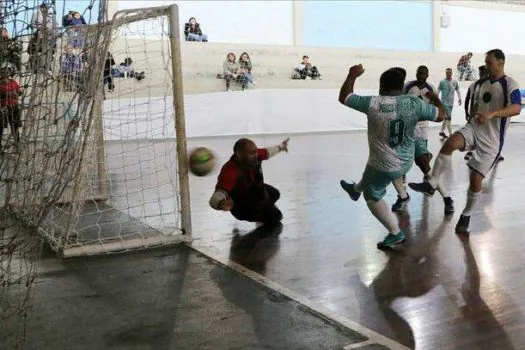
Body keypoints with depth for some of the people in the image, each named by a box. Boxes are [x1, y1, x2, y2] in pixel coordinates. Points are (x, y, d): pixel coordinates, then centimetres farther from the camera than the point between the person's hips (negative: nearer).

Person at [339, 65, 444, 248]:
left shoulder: (373, 103, -21)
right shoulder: (414, 103, -12)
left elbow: (343, 97, -8)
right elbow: (440, 115, 1)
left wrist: (352, 75, 8)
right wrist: (435, 98, 21)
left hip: (385, 165, -6)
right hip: (406, 163, 6)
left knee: (372, 196, 19)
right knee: (369, 173, 35)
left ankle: (395, 233, 21)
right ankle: (356, 189, 64)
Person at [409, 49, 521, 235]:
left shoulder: (510, 84, -10)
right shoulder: (480, 83, 10)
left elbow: (517, 108, -28)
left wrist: (492, 113, -41)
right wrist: (473, 113, 6)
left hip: (492, 139, -4)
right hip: (474, 128, 4)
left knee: (476, 178, -5)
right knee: (450, 142, -30)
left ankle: (466, 215, 18)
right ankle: (431, 184, -26)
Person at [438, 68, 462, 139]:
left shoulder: (455, 82, 7)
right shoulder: (442, 82, -4)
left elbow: (458, 90, 14)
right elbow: (438, 91, -1)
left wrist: (459, 98, 1)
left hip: (451, 103, 5)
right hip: (444, 103, -5)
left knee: (446, 118, 13)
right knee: (449, 118, -10)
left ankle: (442, 132, 25)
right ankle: (450, 133, -7)